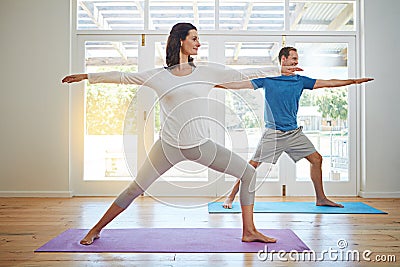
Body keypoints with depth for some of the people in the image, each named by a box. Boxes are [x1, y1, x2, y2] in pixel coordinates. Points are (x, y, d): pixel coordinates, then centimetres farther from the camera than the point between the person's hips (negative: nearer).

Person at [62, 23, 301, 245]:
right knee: (135, 190, 3)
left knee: (249, 173, -2)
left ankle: (249, 231, 11)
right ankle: (96, 230, 25)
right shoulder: (159, 76, 2)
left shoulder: (206, 73, 5)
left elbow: (242, 74, 11)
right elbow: (122, 77, 10)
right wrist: (86, 77, 14)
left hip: (202, 146, 3)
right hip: (169, 146, -2)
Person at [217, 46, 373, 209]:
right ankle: (230, 197, 5)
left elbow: (327, 83, 12)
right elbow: (243, 84, -2)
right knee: (253, 165, -8)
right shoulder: (267, 79, -1)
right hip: (273, 133, -5)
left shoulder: (300, 80, 9)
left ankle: (321, 198, 22)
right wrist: (216, 85, -8)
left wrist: (353, 81, 10)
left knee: (316, 159, 6)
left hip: (294, 133, 5)